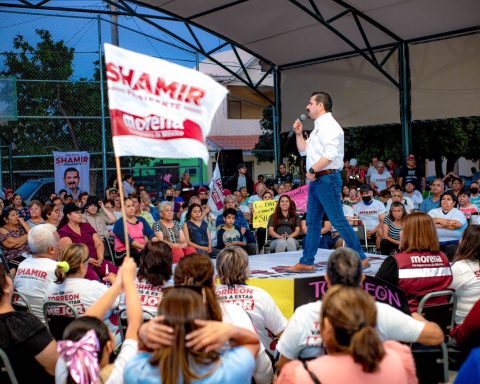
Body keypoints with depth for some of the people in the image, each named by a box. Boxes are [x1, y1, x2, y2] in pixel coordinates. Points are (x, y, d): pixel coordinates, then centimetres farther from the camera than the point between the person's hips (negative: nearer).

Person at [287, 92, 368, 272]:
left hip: (327, 178, -10)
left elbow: (330, 154, -23)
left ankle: (360, 258, -1)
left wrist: (312, 170, -17)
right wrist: (299, 134, 14)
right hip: (317, 181, 10)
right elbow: (304, 150, 27)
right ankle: (306, 262, 16)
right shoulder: (318, 127, 19)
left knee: (338, 221, -8)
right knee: (313, 223, 11)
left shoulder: (329, 125, -12)